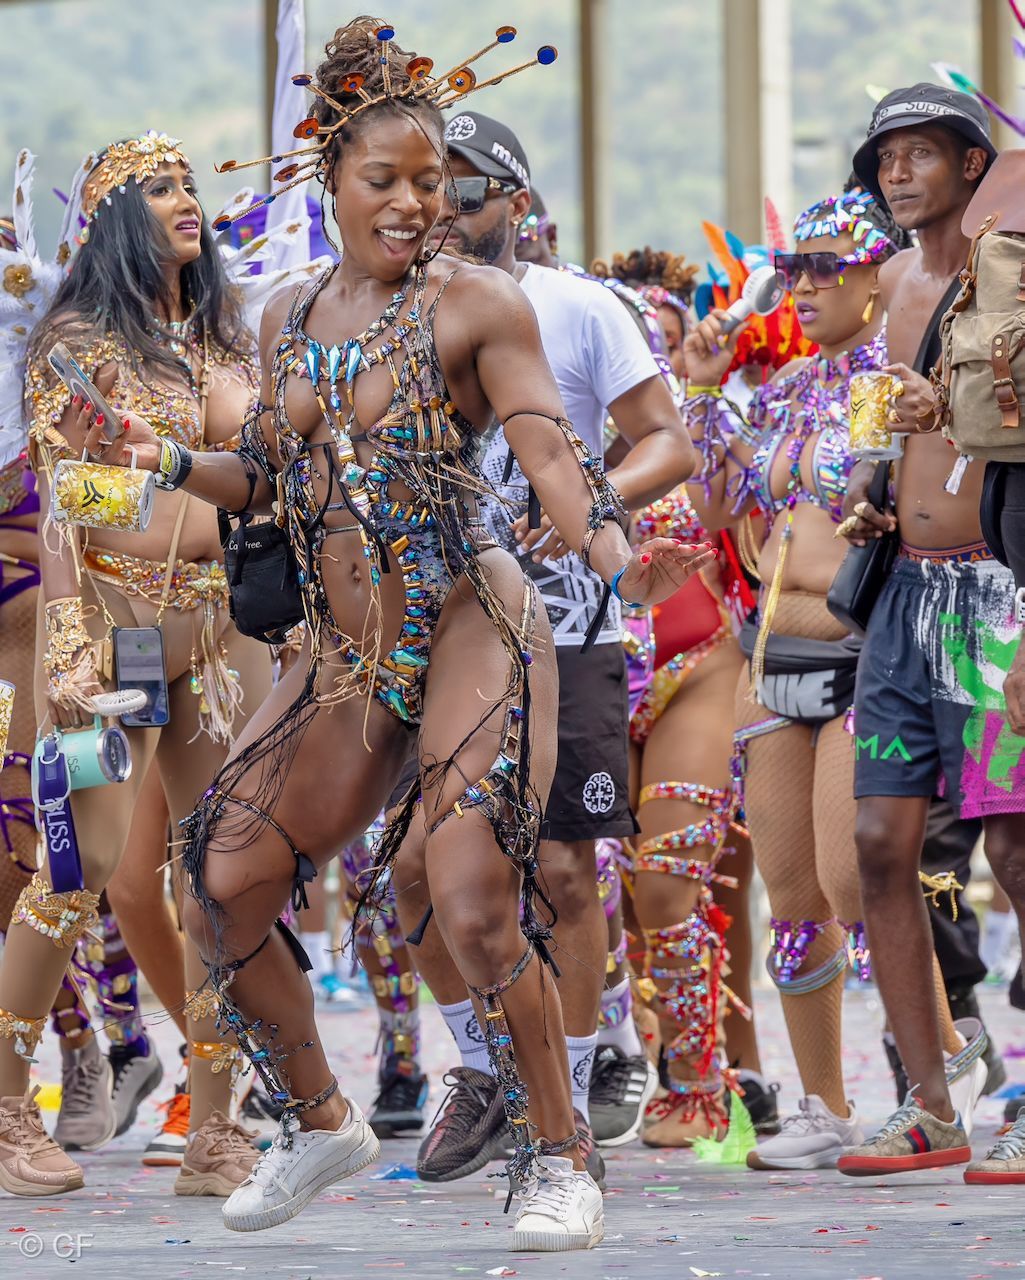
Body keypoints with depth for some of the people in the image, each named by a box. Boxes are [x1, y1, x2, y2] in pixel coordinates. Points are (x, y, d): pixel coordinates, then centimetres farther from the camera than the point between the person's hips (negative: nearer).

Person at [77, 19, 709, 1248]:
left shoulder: (471, 303, -6)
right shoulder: (287, 317, 11)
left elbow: (550, 455, -13)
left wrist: (618, 561, -30)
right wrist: (167, 461, 2)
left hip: (470, 632, -6)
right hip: (345, 658, 6)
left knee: (475, 903, -19)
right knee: (223, 892, 2)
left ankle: (556, 1163, -2)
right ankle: (319, 1122, 23)